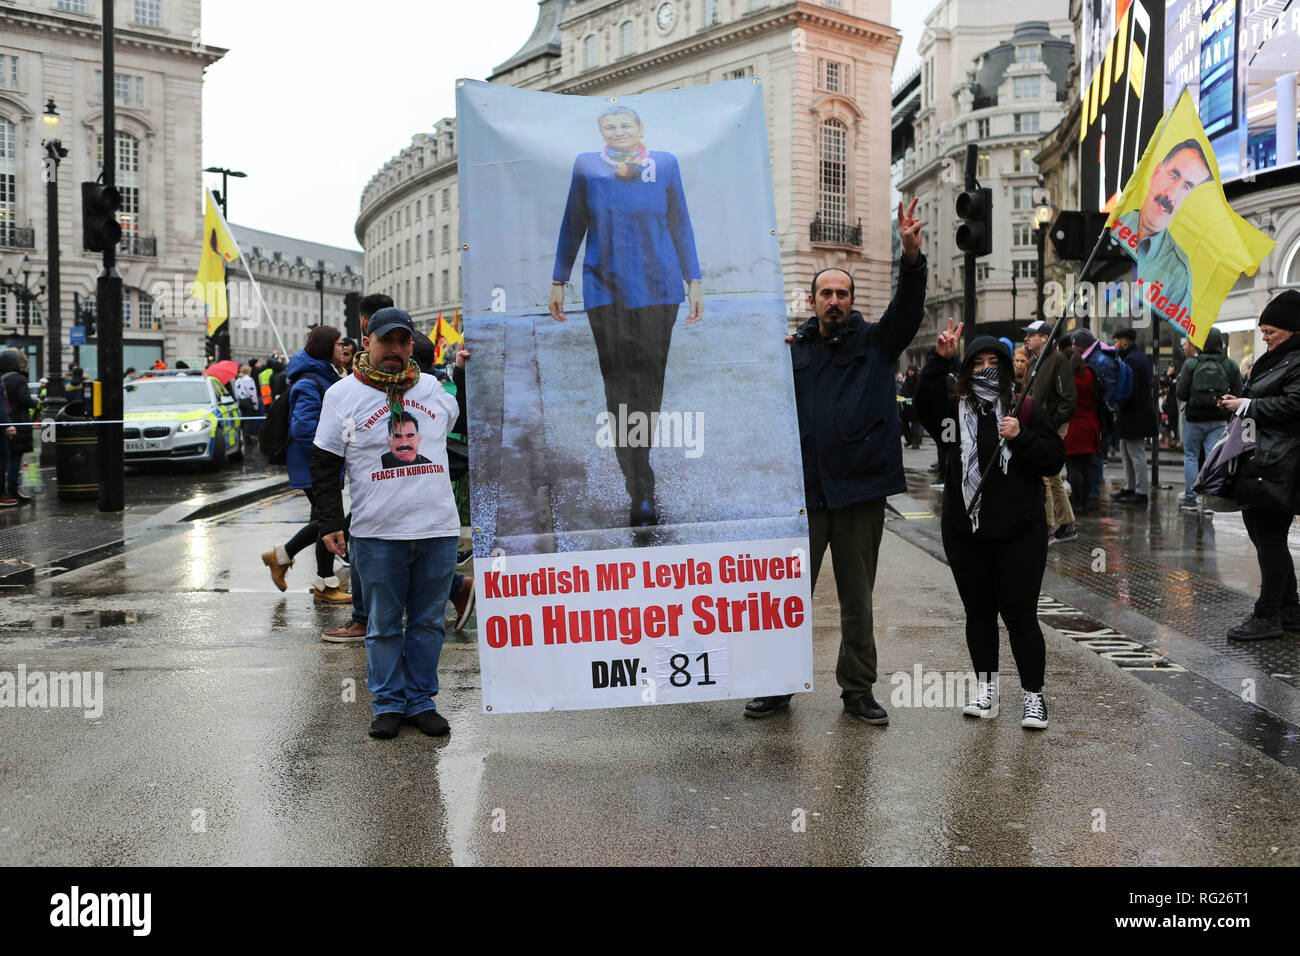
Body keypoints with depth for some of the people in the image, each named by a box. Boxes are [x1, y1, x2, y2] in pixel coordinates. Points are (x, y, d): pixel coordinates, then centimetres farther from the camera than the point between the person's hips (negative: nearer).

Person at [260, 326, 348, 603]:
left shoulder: (325, 378, 14)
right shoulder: (310, 383, -19)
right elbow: (303, 428, -26)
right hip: (314, 466, -10)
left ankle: (281, 555, 31)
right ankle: (326, 586, 10)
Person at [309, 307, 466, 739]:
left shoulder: (434, 388, 11)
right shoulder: (342, 394, 4)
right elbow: (325, 465, 5)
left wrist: (466, 371, 15)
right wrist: (329, 523, -3)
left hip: (439, 529, 2)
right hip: (377, 534, -2)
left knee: (429, 621, 9)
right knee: (383, 624, 6)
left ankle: (421, 700, 20)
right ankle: (389, 703, 18)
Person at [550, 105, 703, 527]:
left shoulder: (665, 163, 9)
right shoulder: (586, 165, 8)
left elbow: (680, 224, 12)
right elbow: (572, 225, 13)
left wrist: (693, 280, 9)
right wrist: (558, 281, 12)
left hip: (659, 287, 1)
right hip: (605, 289, -1)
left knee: (650, 380, 2)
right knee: (620, 385, -8)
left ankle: (637, 464, 22)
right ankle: (641, 496, -8)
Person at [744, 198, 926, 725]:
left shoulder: (875, 342, 5)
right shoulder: (793, 348, 8)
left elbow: (908, 307, -12)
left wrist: (911, 255, -27)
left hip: (860, 489, 0)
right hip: (804, 489, 1)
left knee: (857, 597, 9)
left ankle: (858, 690, 20)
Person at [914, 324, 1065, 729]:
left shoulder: (1028, 410, 3)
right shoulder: (956, 412, 6)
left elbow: (1055, 459, -1)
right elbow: (925, 404, -15)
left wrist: (1020, 437, -16)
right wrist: (940, 359, -24)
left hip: (1019, 531, -2)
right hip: (965, 530, 3)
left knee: (1019, 613, -3)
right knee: (978, 612, 11)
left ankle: (1034, 696, 8)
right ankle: (986, 689, 24)